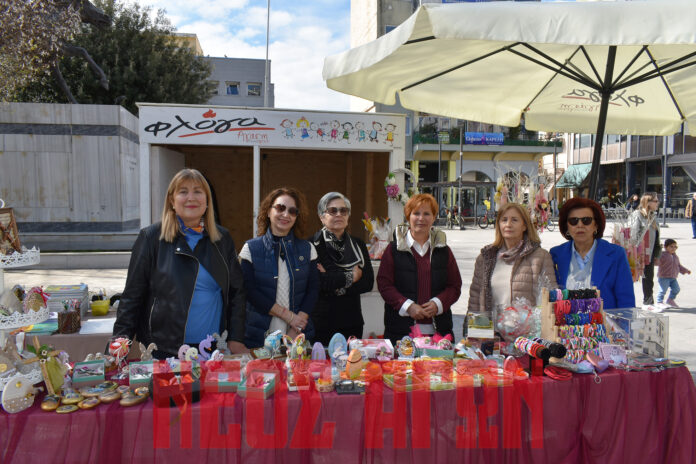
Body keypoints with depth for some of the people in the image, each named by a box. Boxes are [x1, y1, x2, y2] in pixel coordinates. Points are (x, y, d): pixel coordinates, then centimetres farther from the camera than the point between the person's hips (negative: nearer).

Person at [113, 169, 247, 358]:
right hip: (163, 350, -2)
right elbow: (132, 296, 0)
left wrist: (236, 339, 2)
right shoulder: (151, 238, 0)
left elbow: (236, 291, 9)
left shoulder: (222, 238, 7)